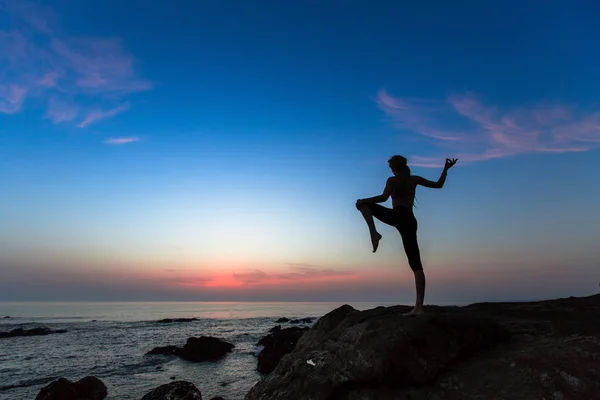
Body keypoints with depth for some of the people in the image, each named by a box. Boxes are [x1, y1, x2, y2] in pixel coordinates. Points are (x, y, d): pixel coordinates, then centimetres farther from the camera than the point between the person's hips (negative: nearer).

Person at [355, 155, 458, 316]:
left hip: (397, 216, -5)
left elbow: (384, 197, -10)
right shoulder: (415, 179, 18)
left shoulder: (392, 180, 5)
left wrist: (363, 200, -3)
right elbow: (438, 184, 20)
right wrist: (446, 169, 32)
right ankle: (419, 306, -7)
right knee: (416, 263, 1)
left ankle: (374, 233, -7)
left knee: (363, 204, 14)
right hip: (410, 220, 5)